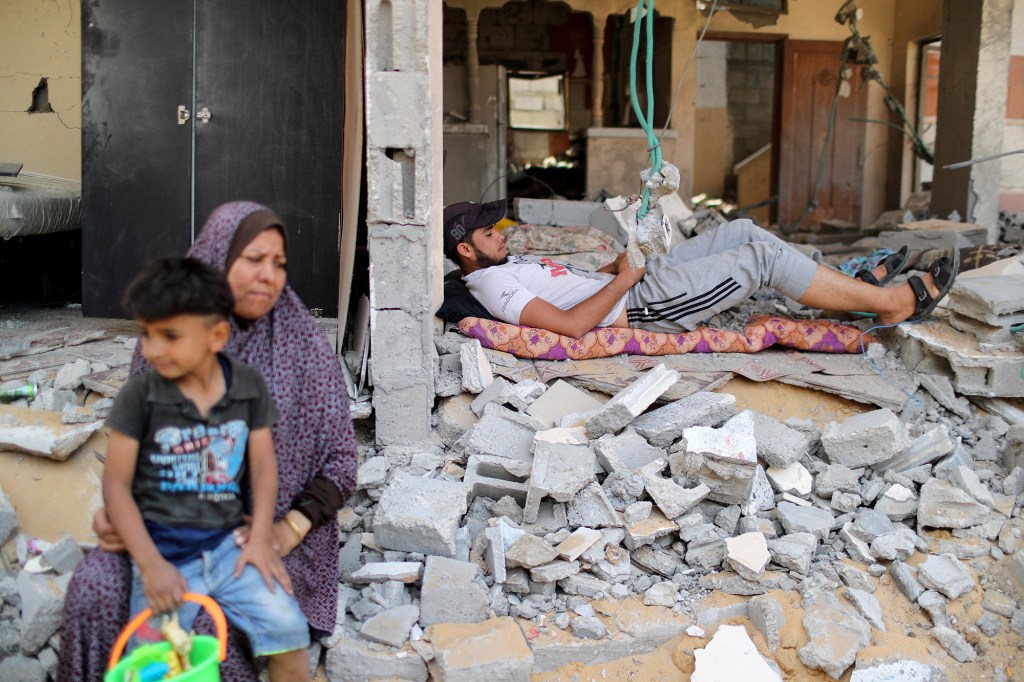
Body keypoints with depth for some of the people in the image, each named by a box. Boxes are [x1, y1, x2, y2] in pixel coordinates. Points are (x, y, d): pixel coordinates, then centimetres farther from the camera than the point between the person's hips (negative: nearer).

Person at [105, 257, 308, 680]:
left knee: (289, 629, -11)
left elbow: (263, 463, 5)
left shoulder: (249, 386, 2)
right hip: (163, 548, -2)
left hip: (227, 543, 2)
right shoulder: (139, 396, -6)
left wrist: (260, 538, -7)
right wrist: (150, 564, -13)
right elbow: (116, 484, -5)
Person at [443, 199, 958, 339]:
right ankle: (894, 301, -3)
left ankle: (849, 284, 18)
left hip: (639, 281, 10)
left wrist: (616, 265, 8)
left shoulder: (507, 267, 15)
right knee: (765, 257, -12)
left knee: (744, 231, 9)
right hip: (643, 302, -10)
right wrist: (624, 277, -17)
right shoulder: (492, 283, -16)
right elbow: (571, 323, -27)